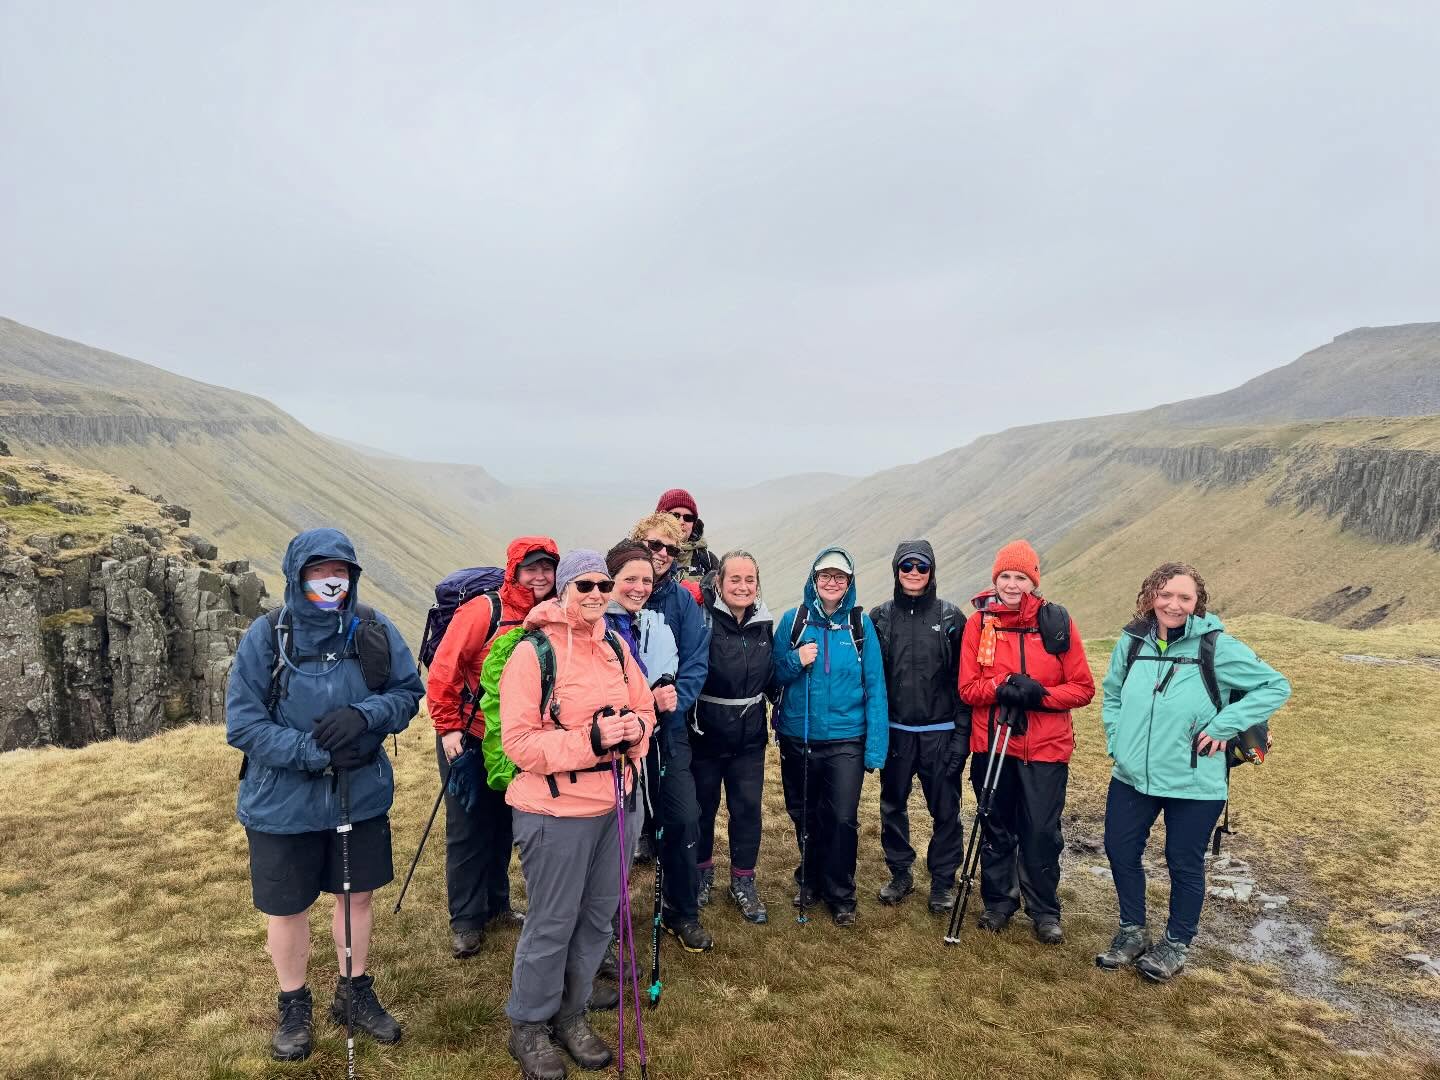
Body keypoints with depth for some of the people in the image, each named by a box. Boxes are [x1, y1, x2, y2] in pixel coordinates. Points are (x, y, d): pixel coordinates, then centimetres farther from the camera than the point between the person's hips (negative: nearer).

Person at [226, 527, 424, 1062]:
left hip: (363, 795, 2)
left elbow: (409, 692, -3)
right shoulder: (266, 637, -15)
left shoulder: (374, 631, -10)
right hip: (284, 803, -2)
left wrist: (364, 715, -24)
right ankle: (294, 1006, 40)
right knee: (287, 909, 15)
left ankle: (355, 992, 42)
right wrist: (314, 754, -25)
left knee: (357, 895, 19)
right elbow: (242, 724, -15)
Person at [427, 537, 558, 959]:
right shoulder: (484, 610, -20)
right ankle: (465, 920, 21)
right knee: (468, 829, 6)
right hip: (469, 739, -5)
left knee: (503, 824, 18)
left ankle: (496, 904, 35)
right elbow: (443, 671, -17)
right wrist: (448, 728, -16)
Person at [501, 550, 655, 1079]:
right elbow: (518, 741, -18)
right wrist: (590, 738, -26)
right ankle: (529, 1027, 29)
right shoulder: (532, 653, -15)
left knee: (597, 916, 16)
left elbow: (644, 707, 12)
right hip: (556, 812, -6)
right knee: (552, 924, 6)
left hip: (611, 805, 6)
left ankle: (571, 1015, 36)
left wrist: (634, 729, -11)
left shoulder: (615, 647, 5)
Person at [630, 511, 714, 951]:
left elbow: (696, 662, -5)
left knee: (683, 819, 4)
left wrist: (676, 696, -22)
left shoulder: (682, 600, -2)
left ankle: (682, 913, 24)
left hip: (668, 725, 2)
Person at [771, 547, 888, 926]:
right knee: (804, 816, 14)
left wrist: (875, 745, -8)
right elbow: (775, 676, 6)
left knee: (842, 819, -3)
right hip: (798, 737, 2)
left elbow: (874, 686, -3)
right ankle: (810, 880, 37)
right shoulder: (793, 620, 0)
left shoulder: (860, 624, -2)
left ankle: (841, 894, 18)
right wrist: (796, 661, -16)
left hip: (845, 739, -1)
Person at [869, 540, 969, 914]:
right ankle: (900, 873, 29)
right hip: (894, 731, 2)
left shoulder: (951, 617, -1)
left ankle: (943, 880, 22)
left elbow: (963, 681, -2)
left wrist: (961, 734, -7)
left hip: (941, 733, -1)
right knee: (893, 805, 12)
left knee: (945, 809, 5)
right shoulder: (880, 617, 2)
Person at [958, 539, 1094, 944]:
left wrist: (1040, 694, -18)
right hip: (992, 745, 1)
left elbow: (1083, 688, -2)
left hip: (1045, 748, -1)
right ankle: (998, 902, 31)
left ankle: (1044, 910, 24)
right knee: (996, 829, 13)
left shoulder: (1058, 622, -3)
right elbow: (967, 688, -2)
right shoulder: (979, 622, -1)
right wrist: (1002, 687, -21)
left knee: (1042, 833, 5)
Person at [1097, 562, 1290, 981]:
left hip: (1193, 784, -4)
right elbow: (1111, 692, 15)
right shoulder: (1132, 640, -1)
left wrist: (1223, 727, -14)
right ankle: (1132, 931, 34)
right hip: (1131, 776, 4)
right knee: (1120, 851, 13)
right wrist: (1117, 738, 6)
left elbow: (1275, 686, -9)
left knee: (1184, 864, 11)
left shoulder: (1217, 646, -14)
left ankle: (1175, 945, 32)